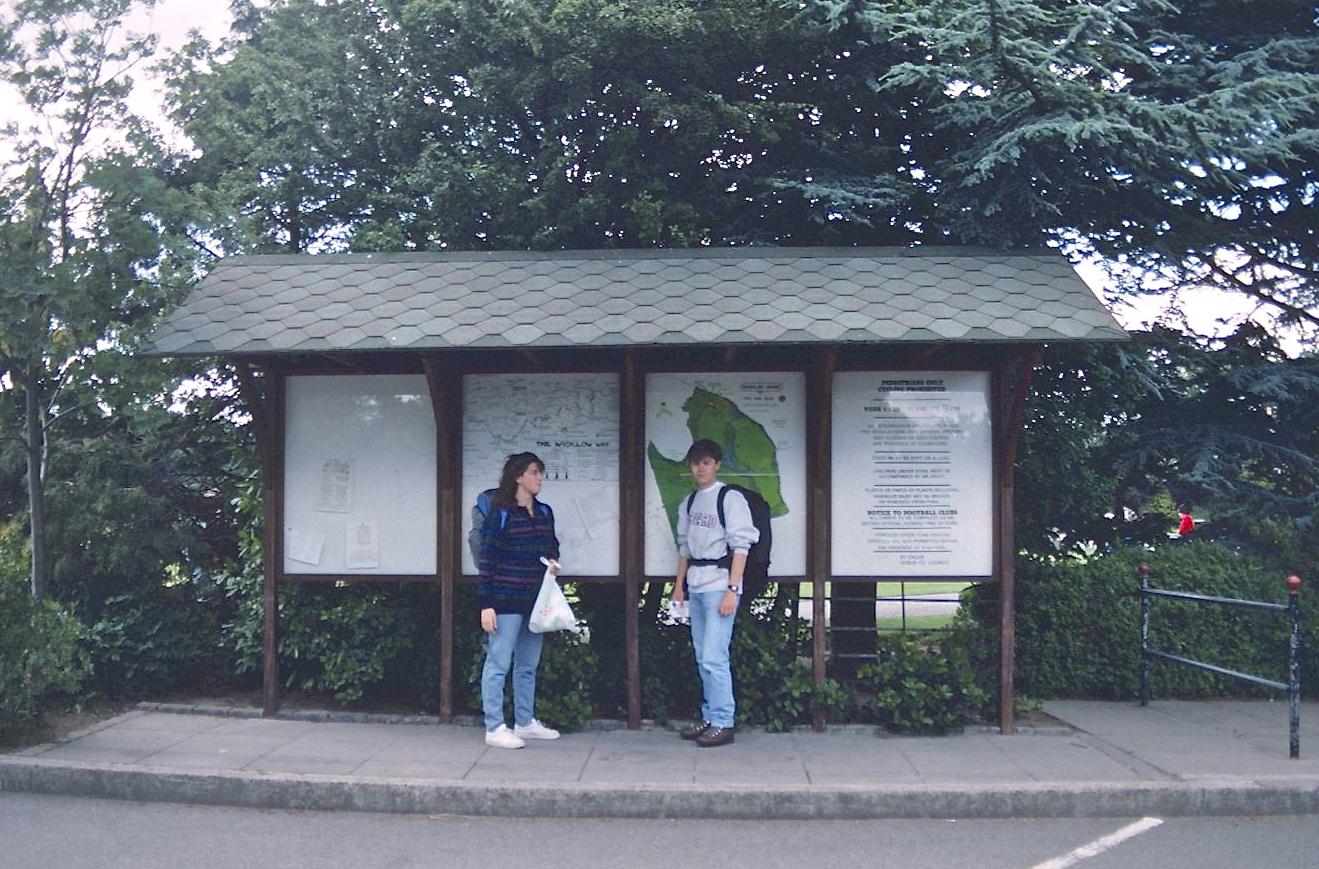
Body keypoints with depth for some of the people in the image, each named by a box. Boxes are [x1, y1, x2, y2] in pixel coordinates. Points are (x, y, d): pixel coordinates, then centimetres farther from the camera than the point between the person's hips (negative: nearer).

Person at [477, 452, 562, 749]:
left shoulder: (544, 512, 9)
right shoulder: (501, 515, -9)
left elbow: (552, 545, 24)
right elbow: (487, 560, -10)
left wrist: (554, 562, 0)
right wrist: (486, 604, -14)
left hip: (535, 600, 7)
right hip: (506, 601, -7)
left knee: (528, 666, 15)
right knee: (498, 663, -2)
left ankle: (525, 722, 26)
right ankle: (495, 728, 4)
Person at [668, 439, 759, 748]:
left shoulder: (731, 498, -7)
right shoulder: (689, 502, 14)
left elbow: (740, 547, -12)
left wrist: (732, 590, -17)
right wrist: (679, 584, 16)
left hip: (719, 583, -7)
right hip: (695, 584, 7)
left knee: (714, 657, -11)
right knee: (702, 658, 11)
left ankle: (723, 723, -4)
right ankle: (709, 718, 18)